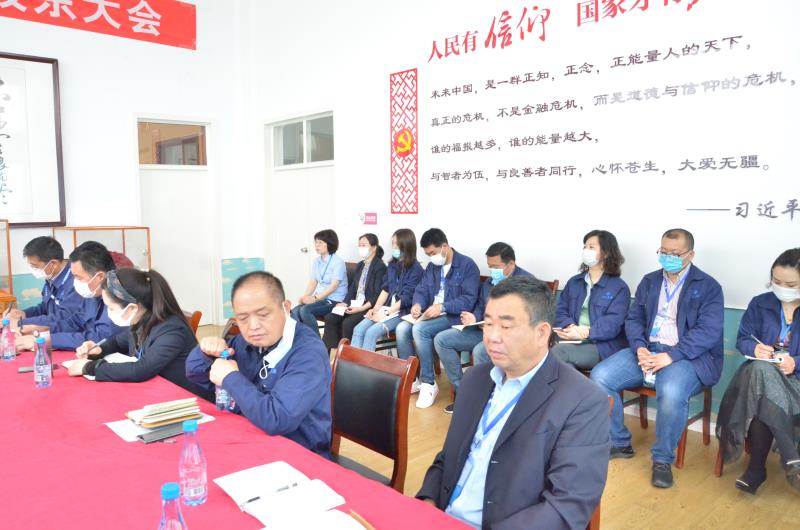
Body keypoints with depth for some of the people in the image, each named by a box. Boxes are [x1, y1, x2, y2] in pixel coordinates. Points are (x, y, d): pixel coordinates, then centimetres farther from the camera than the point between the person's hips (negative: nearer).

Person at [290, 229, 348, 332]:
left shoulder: (338, 262, -10)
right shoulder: (316, 261, 11)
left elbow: (334, 286, -16)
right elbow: (313, 282, 10)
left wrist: (315, 298, -22)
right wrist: (305, 297, -8)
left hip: (334, 300, -6)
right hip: (319, 297, 6)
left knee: (305, 310, -28)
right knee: (295, 311, -20)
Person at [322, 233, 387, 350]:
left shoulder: (380, 266, -8)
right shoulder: (360, 265, 18)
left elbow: (378, 294, -14)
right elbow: (353, 287, 17)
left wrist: (362, 308, -21)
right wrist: (345, 303, 0)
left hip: (369, 307, -8)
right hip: (354, 304, 8)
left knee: (348, 323, -29)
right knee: (329, 318, -11)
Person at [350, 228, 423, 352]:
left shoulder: (415, 269, -8)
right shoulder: (392, 265, 14)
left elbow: (407, 298, -13)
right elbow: (385, 289, 13)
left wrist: (386, 313, -16)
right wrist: (376, 308, -1)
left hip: (402, 313, -7)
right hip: (386, 309, 7)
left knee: (371, 332, -26)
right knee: (358, 330, -15)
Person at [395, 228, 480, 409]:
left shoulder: (467, 265, -8)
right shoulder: (432, 266, 15)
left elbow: (469, 299, -17)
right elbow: (421, 290, 11)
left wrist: (442, 307, -27)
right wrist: (418, 304, -13)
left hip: (454, 317, -7)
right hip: (431, 314, 7)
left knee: (420, 329, -31)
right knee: (402, 328, -19)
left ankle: (428, 383, -20)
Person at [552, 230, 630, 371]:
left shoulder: (619, 288, 3)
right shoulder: (574, 282, 20)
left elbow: (613, 323, -10)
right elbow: (560, 311, 9)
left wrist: (586, 332, -25)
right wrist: (571, 326, -13)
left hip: (602, 346, -4)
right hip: (573, 341, 4)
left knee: (557, 352, -30)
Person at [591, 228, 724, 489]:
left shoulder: (708, 287, 1)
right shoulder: (649, 281, 16)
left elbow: (708, 331, -11)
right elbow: (634, 319, 12)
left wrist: (670, 356, -22)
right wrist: (640, 348, -9)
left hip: (687, 355, -5)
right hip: (646, 349, 5)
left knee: (671, 393, -37)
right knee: (599, 376, -17)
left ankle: (663, 459, -11)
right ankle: (618, 443, 2)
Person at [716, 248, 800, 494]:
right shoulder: (759, 304, 8)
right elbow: (742, 339, 7)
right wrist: (754, 348, -16)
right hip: (760, 371, 2)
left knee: (762, 398, -35)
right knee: (760, 370, -37)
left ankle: (757, 466, -20)